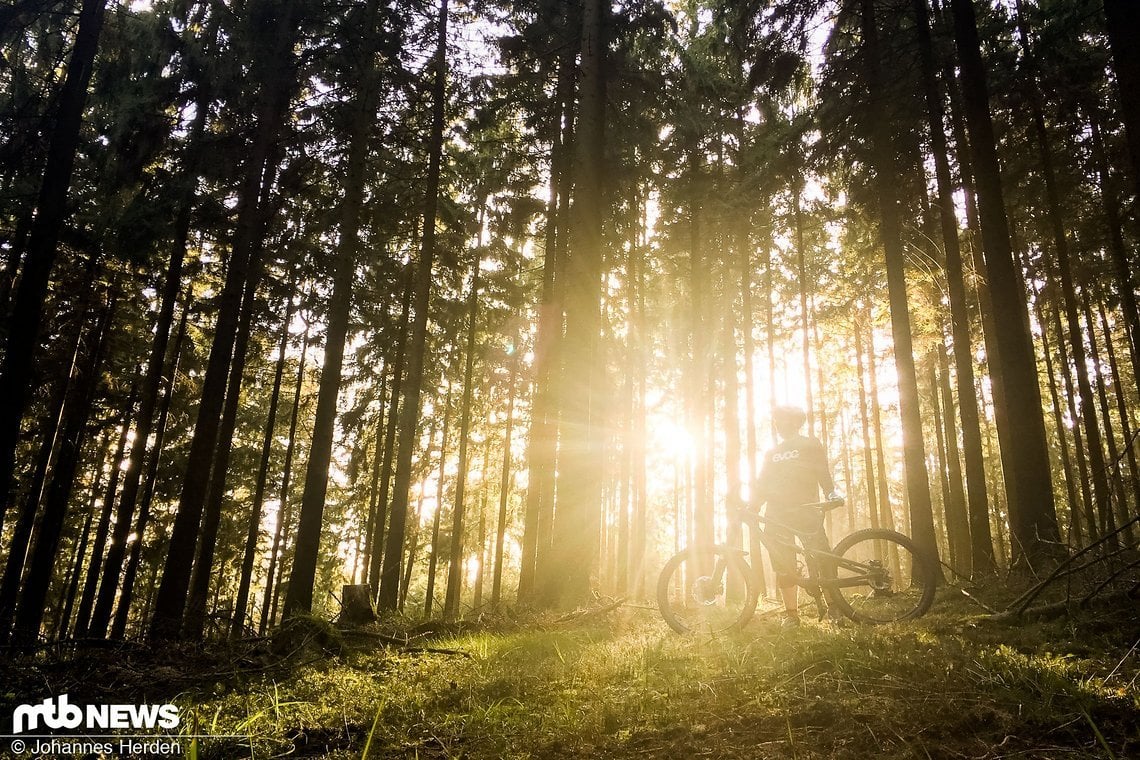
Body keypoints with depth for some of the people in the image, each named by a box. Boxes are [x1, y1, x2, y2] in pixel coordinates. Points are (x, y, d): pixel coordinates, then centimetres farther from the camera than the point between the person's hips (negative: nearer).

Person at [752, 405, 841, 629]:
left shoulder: (811, 445, 12)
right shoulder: (771, 453, 23)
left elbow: (823, 473, 2)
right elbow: (762, 485, 19)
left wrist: (831, 493, -16)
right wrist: (750, 507, 5)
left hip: (805, 511, -4)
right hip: (777, 514, 4)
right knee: (783, 567, -3)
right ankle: (791, 614, 0)